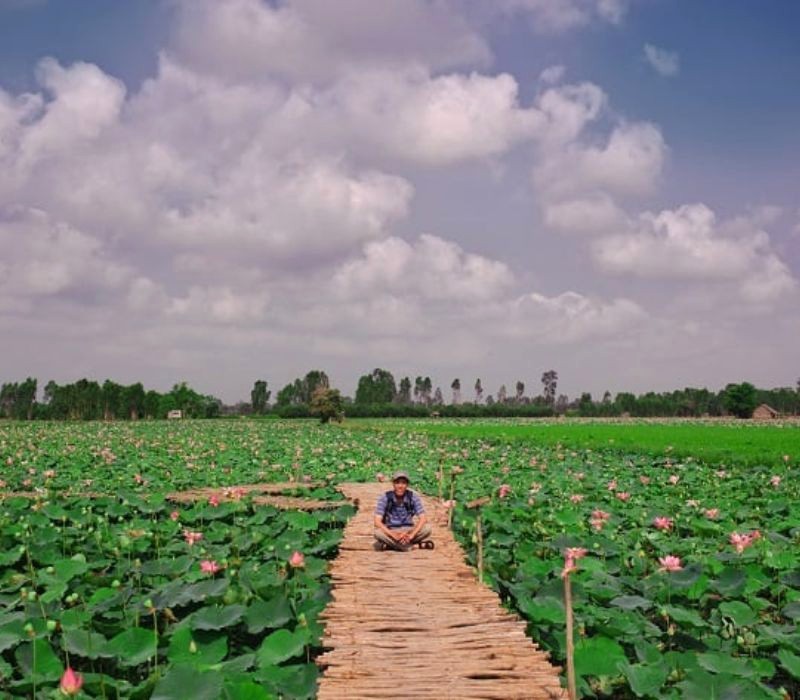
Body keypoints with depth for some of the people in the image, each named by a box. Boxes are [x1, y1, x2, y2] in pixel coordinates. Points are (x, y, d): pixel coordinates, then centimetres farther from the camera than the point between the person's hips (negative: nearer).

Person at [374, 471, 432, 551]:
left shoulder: (413, 497, -10)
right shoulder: (385, 498, -14)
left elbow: (423, 519, -14)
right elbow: (377, 522, -20)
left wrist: (411, 535, -30)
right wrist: (394, 535, -34)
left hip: (408, 530, 2)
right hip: (391, 531, -2)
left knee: (427, 527, -25)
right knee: (378, 532, -34)